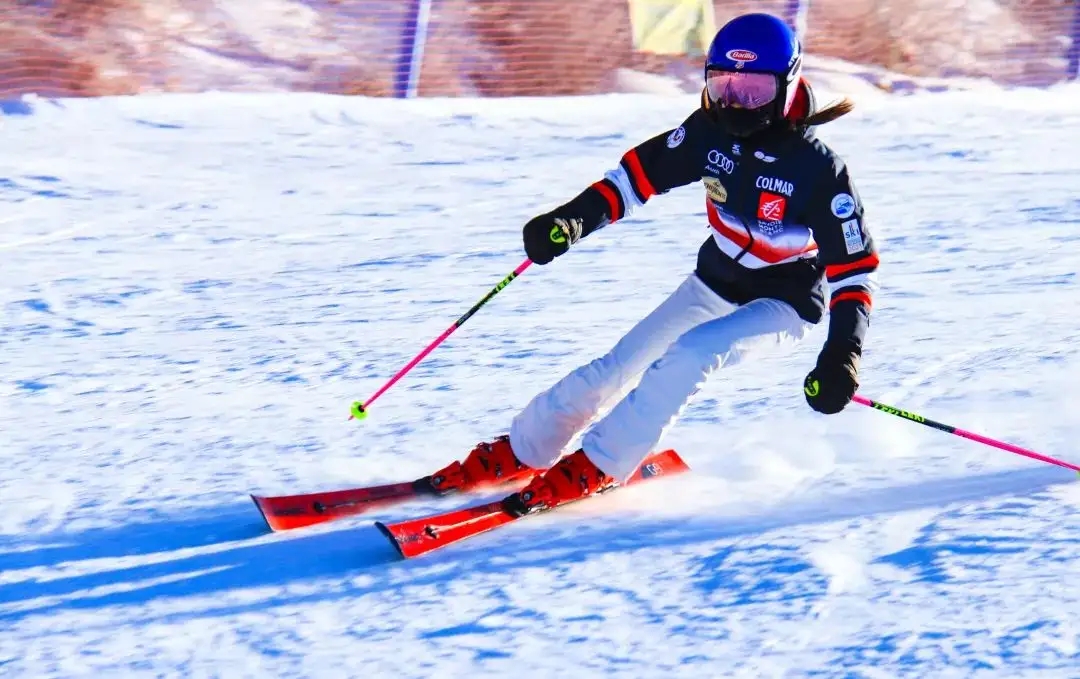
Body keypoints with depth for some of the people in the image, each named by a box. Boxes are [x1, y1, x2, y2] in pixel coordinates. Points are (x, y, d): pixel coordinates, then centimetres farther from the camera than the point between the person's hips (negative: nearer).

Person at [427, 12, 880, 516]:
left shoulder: (816, 168, -26)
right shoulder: (711, 132, -12)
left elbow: (855, 263, -23)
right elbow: (643, 171, -1)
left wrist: (842, 353, -34)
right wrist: (574, 219, -15)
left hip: (782, 305, -5)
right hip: (715, 281, 5)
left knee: (689, 356, -31)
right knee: (615, 369, 2)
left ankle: (595, 469, -18)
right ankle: (518, 453, 21)